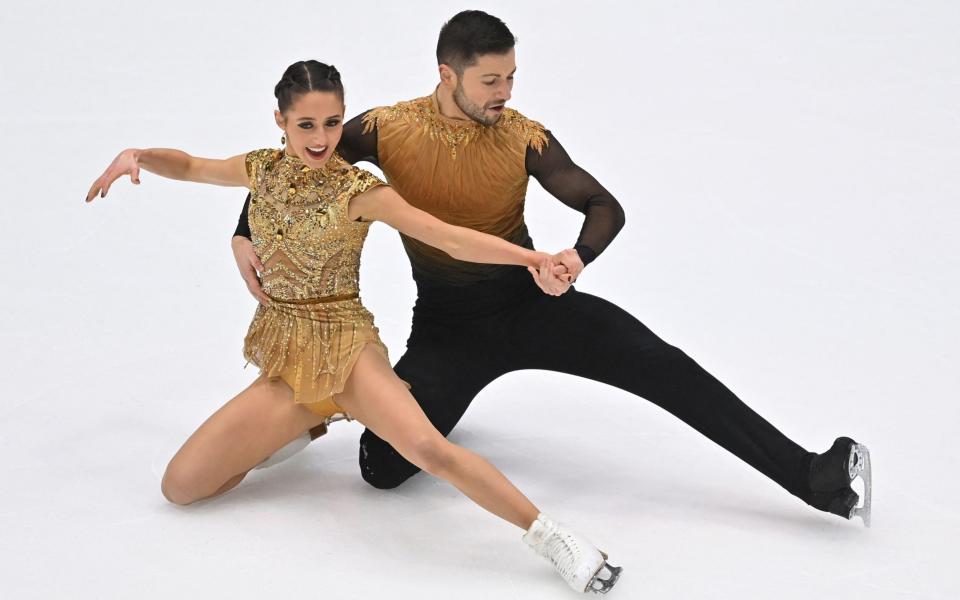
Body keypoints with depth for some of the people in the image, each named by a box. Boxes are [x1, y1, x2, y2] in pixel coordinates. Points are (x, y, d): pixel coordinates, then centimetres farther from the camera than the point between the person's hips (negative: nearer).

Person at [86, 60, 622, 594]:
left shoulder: (357, 190, -9)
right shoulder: (263, 170, 5)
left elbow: (450, 237, -18)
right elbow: (190, 166, 23)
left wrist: (533, 257, -31)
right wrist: (135, 156, 2)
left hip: (345, 345, -5)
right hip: (285, 358, 5)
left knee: (428, 448, -34)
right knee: (180, 487, 0)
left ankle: (550, 535, -25)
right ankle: (312, 419, 21)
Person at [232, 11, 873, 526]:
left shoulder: (526, 139, -12)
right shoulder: (387, 129, -13)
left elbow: (605, 207, -9)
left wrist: (577, 257, -31)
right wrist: (244, 237, -14)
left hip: (531, 306, 0)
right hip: (445, 326, 0)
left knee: (662, 366, -17)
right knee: (383, 466, -16)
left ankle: (812, 476, -15)